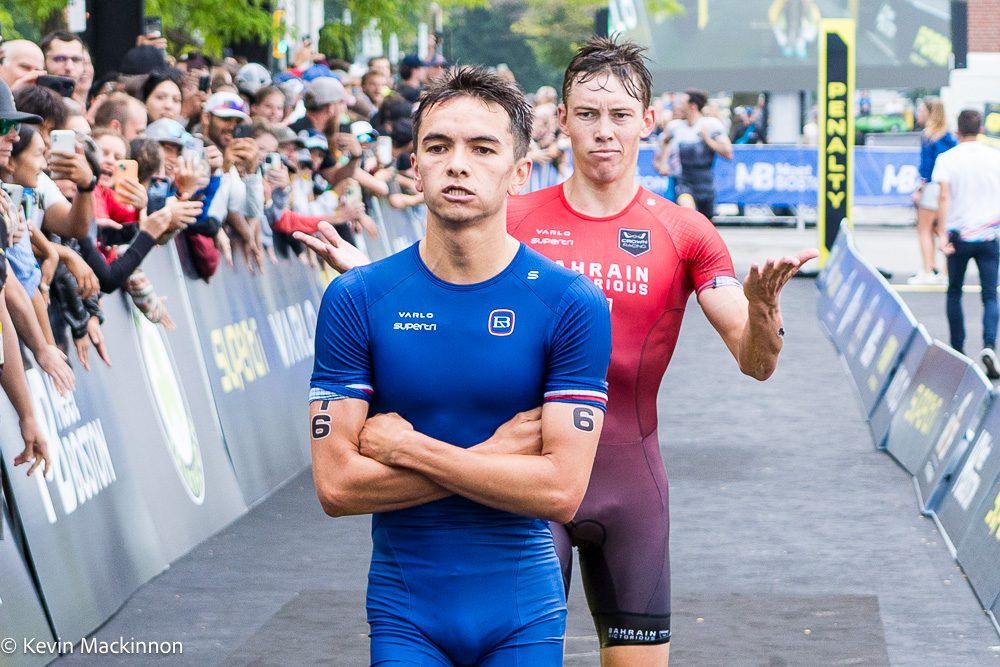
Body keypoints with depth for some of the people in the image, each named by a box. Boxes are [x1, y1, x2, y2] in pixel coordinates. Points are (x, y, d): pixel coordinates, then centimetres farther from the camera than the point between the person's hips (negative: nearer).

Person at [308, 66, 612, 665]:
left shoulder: (573, 304, -8)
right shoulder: (355, 299, -5)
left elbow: (561, 490, -15)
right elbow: (336, 485, -11)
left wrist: (405, 446, -15)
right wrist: (494, 455, -15)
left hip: (523, 610, 0)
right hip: (405, 611, 0)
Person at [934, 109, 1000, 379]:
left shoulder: (947, 159, -4)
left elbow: (944, 197, -14)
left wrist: (943, 234, -17)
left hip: (958, 235, 0)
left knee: (954, 293, 17)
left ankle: (957, 349, 19)